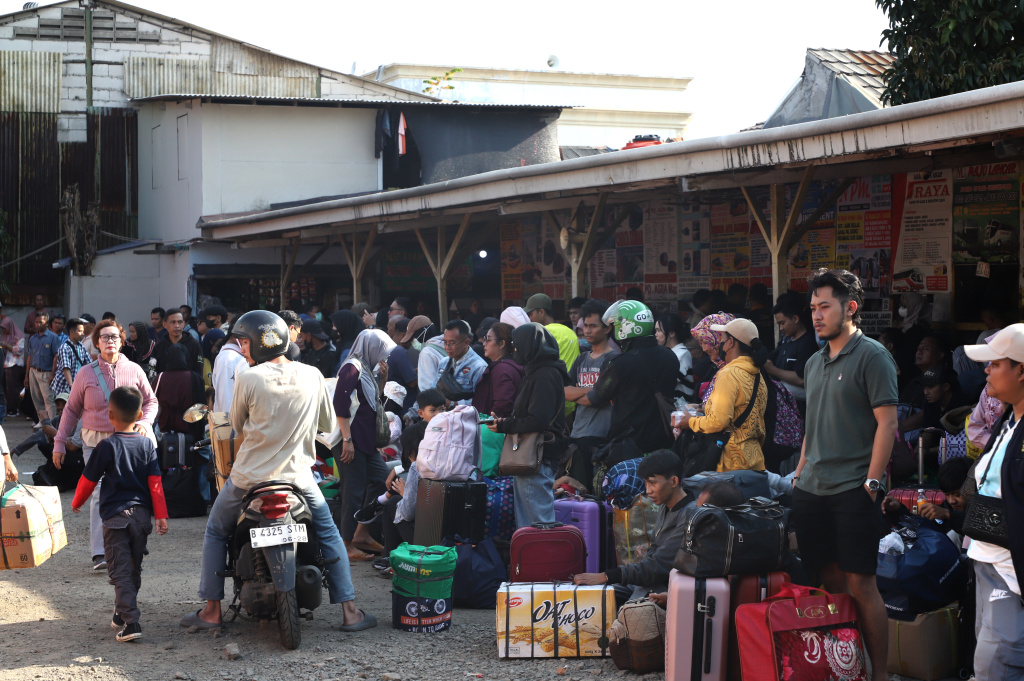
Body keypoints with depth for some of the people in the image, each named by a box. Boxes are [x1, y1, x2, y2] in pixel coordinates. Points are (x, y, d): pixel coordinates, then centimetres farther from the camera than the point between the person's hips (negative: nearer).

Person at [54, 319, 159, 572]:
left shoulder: (134, 370, 4)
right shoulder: (86, 373, 2)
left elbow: (150, 401, 14)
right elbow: (71, 409, 9)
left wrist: (144, 422, -6)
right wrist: (59, 443, 8)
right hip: (95, 441, -2)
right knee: (101, 494, -14)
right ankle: (99, 553, -17)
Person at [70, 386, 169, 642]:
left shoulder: (107, 446, -8)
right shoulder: (147, 444, 3)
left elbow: (89, 479, -1)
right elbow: (155, 482, 0)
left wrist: (77, 503, 17)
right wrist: (161, 515, 1)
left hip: (115, 515, -4)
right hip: (142, 513, 5)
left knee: (120, 571, -4)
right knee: (135, 568, 18)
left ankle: (131, 622, -15)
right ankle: (122, 614, 33)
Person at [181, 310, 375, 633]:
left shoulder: (248, 379, -11)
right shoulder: (312, 376, -3)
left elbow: (237, 425, 4)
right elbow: (328, 424, 9)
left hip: (249, 476, -2)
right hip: (297, 473, 2)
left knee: (216, 533, 19)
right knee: (329, 534, 18)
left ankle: (211, 611, 20)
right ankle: (350, 611, 13)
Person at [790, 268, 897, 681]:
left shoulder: (871, 356, -5)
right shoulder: (815, 363, 17)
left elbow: (887, 422, -10)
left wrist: (871, 482, -15)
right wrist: (799, 474, 17)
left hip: (853, 490, -7)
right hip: (812, 491, 7)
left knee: (860, 585, -6)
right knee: (829, 580, 9)